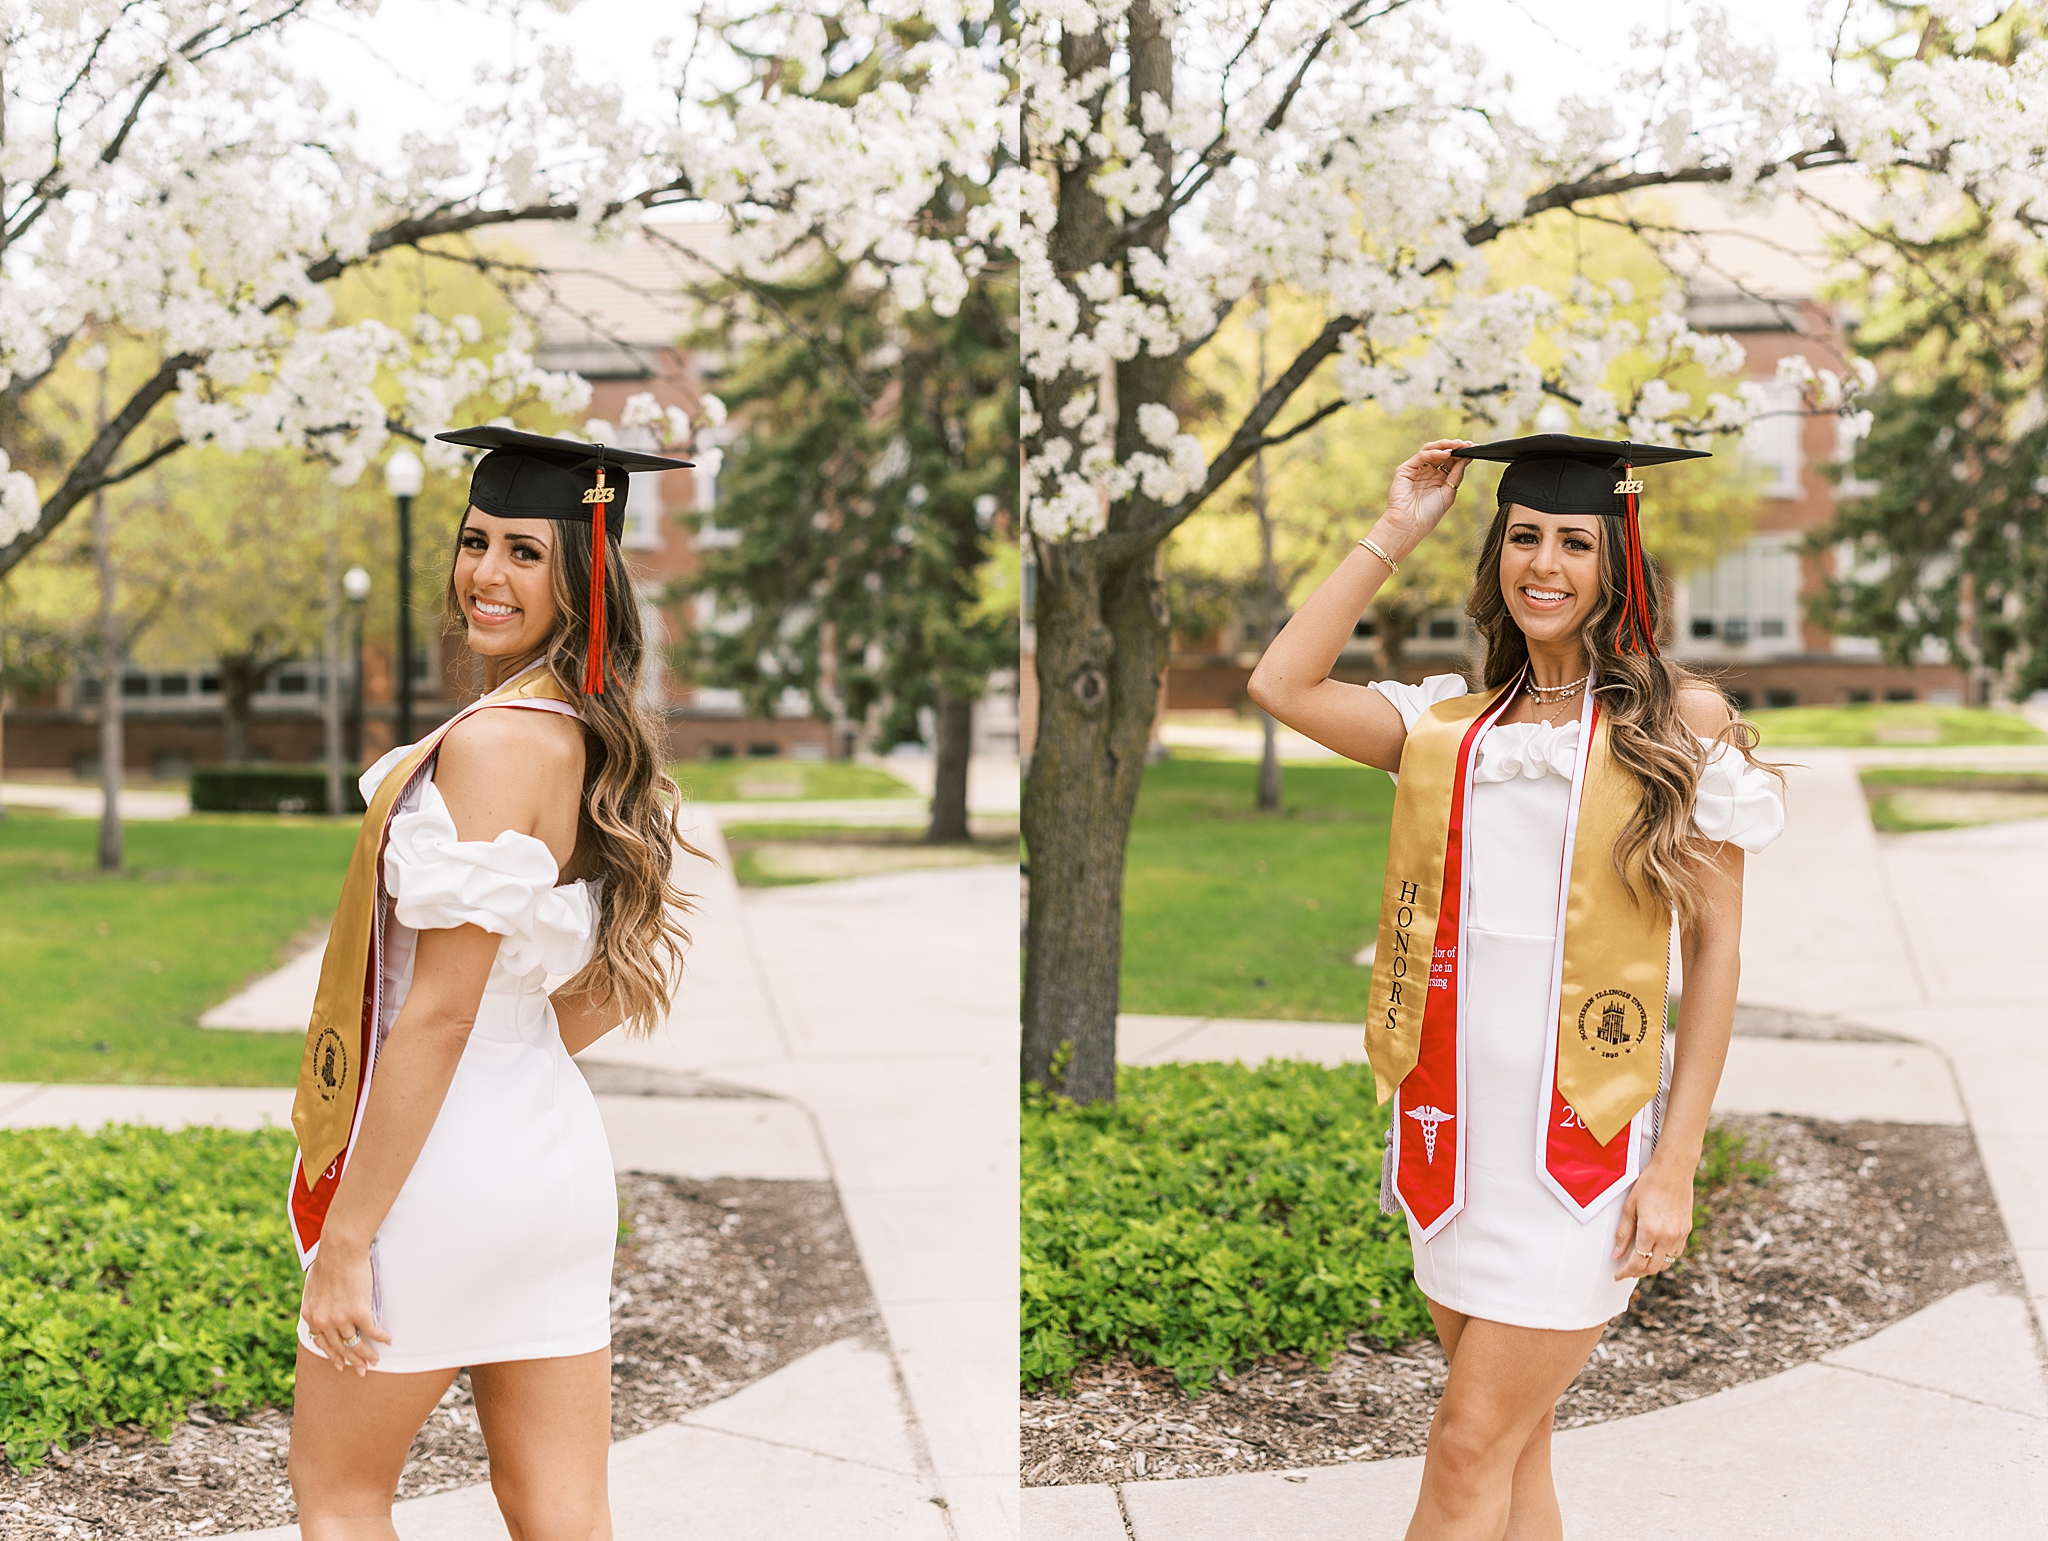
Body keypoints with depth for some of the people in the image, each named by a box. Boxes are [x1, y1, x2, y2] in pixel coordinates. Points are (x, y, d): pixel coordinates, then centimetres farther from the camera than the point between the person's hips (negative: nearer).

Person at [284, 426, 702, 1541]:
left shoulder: (489, 742, -20)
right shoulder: (595, 737, 7)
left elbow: (438, 1011, -21)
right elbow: (624, 982, 16)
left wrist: (345, 1239, -17)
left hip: (442, 1157, -8)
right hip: (557, 1146, 8)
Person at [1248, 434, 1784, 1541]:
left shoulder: (1682, 721, -1)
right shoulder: (1453, 723, 10)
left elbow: (1715, 945, -3)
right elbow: (1280, 685, -1)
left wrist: (1676, 1162, -9)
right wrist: (1393, 535, 3)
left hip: (1580, 1134, -4)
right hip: (1455, 1119, 4)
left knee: (1469, 1449, -5)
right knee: (1514, 1448, 11)